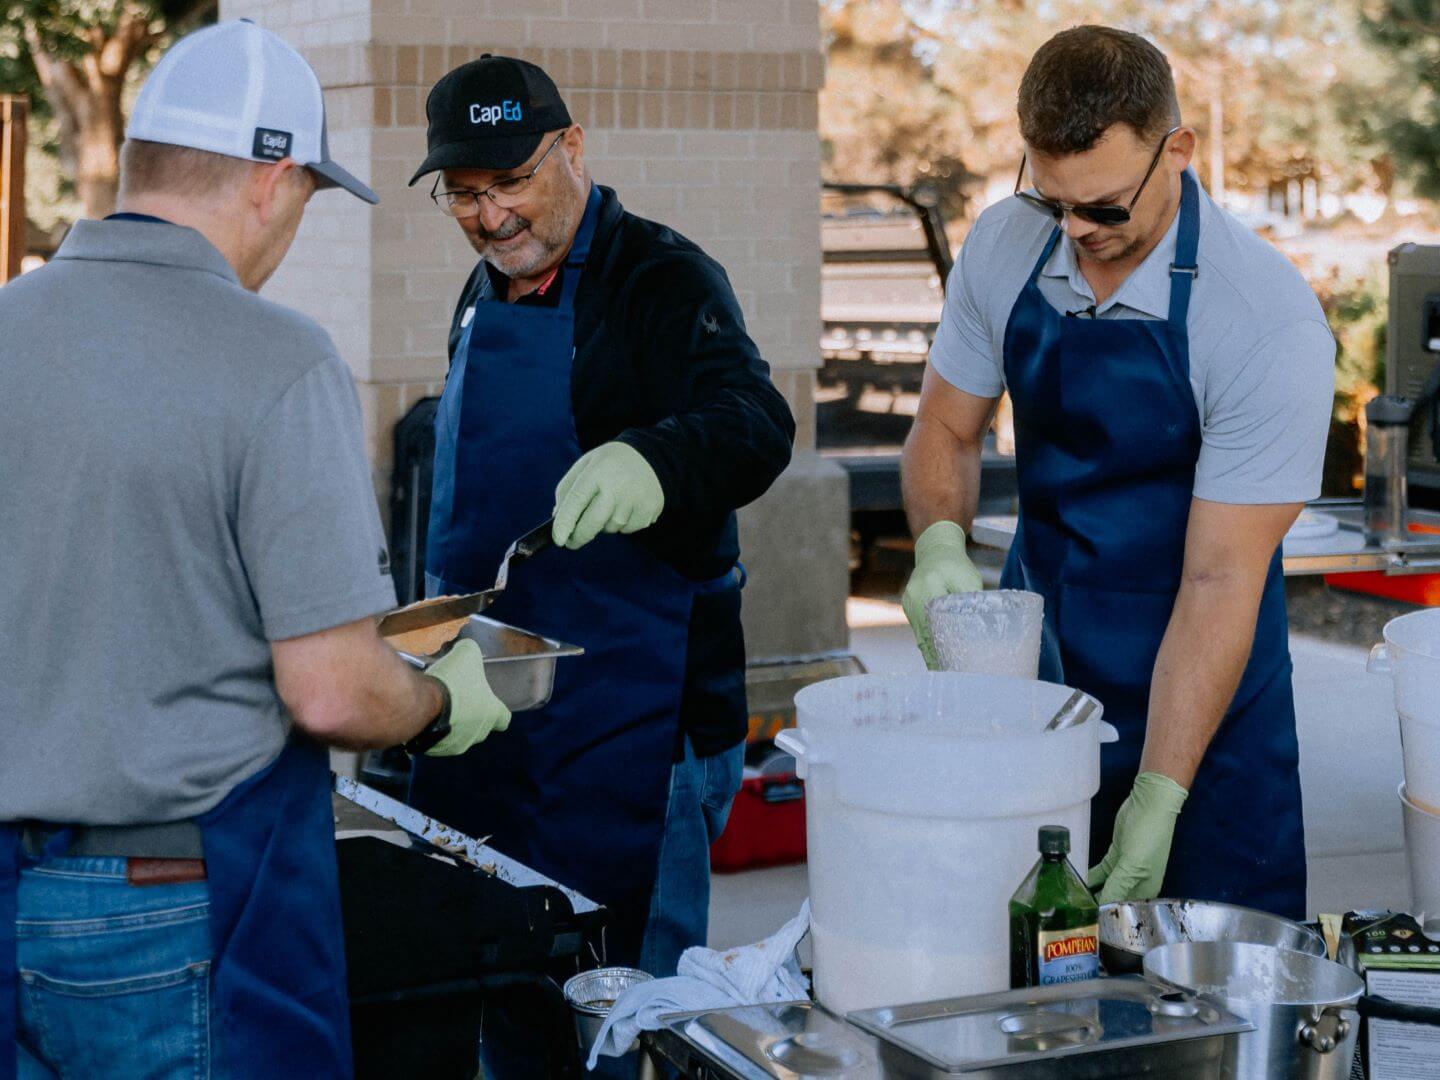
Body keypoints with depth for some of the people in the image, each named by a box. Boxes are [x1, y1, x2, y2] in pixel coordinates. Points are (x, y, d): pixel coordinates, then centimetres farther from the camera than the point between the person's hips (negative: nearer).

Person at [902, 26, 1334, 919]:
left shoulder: (1272, 321, -22)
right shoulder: (1004, 247, -7)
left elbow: (1219, 579, -22)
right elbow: (947, 428, 7)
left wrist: (1157, 800, -26)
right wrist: (941, 544, -15)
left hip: (1197, 679, -4)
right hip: (1030, 646, 4)